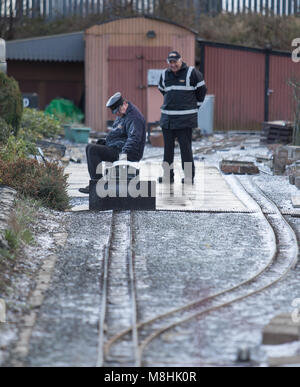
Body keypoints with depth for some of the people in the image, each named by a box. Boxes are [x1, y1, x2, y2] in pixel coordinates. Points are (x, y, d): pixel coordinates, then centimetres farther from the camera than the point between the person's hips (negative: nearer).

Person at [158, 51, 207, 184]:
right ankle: (168, 174, 13)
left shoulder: (191, 73, -4)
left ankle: (189, 176, 1)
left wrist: (195, 106, 9)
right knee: (168, 147, 7)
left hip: (185, 118, -5)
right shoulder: (165, 75, 10)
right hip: (167, 117, 5)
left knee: (185, 147, -5)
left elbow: (202, 90, 4)